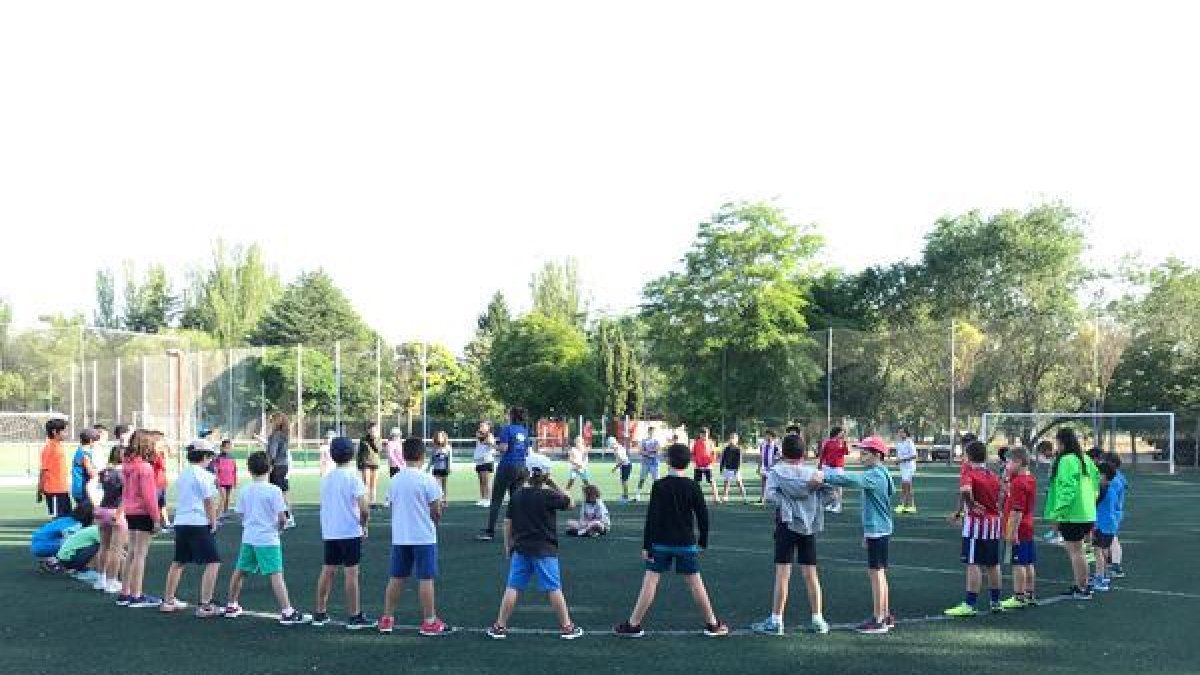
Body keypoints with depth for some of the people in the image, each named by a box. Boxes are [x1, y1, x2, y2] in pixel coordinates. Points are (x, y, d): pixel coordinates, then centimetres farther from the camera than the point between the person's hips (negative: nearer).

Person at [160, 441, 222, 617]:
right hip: (199, 523, -8)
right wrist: (213, 524, -4)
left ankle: (168, 601, 29)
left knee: (178, 562, 21)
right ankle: (205, 605, -12)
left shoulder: (182, 474, 14)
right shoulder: (203, 475, -9)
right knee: (213, 562, -6)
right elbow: (209, 502, -11)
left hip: (180, 522, 8)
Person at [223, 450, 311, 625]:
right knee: (276, 574, -10)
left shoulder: (244, 491, 4)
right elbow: (282, 517, -13)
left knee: (240, 570, 19)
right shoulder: (274, 490, -11)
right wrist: (279, 527, 6)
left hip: (248, 538, 6)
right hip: (268, 539, -5)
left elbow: (242, 515, 7)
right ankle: (287, 612, -15)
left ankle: (231, 606, 33)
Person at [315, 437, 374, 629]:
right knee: (351, 573, -2)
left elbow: (325, 504, 13)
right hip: (350, 532, -6)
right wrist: (364, 526, -2)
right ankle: (354, 617, 2)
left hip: (329, 532, 6)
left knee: (328, 571, 12)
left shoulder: (326, 478, 7)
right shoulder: (353, 477, -11)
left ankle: (320, 613, 18)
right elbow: (363, 507, -17)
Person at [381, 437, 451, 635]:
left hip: (399, 537, 5)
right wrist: (441, 506, 12)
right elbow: (436, 512, -10)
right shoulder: (428, 480, -11)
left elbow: (392, 505, 10)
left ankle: (387, 619, 18)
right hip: (424, 537, -5)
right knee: (426, 579, 1)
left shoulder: (394, 480, 3)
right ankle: (429, 622, 5)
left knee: (396, 578, 12)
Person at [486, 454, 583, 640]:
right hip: (545, 551, -3)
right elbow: (569, 503, 2)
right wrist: (553, 485, 4)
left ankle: (500, 626, 10)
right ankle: (566, 626, 11)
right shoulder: (548, 495, -11)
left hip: (520, 549, 3)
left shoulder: (517, 495, 2)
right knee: (554, 588, 4)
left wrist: (508, 546, 17)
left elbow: (508, 522, 6)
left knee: (512, 588, 7)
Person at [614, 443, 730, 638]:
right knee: (695, 583, 9)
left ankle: (634, 625, 5)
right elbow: (703, 516, 1)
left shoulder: (659, 486, -8)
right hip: (687, 543, 2)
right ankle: (712, 624, 15)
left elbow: (652, 518, -9)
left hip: (661, 543, -2)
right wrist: (702, 543, 13)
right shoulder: (693, 487, -3)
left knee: (650, 582, 1)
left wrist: (646, 545, -5)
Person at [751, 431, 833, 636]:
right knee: (811, 574, 9)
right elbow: (830, 493, -4)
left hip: (787, 525, -3)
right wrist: (812, 504, 6)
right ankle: (818, 620, 12)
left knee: (782, 574, -4)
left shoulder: (776, 471, -5)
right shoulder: (812, 472, 4)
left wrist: (783, 503, -2)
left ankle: (776, 621, -3)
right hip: (810, 527, 3)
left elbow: (770, 496, -17)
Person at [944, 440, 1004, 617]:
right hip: (994, 522, 7)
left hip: (976, 522, -7)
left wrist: (972, 506, -15)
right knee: (993, 564, 15)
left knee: (974, 564, -6)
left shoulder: (968, 471, -9)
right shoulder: (993, 476, 12)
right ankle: (996, 601, 22)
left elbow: (965, 490, -32)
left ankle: (970, 604, -6)